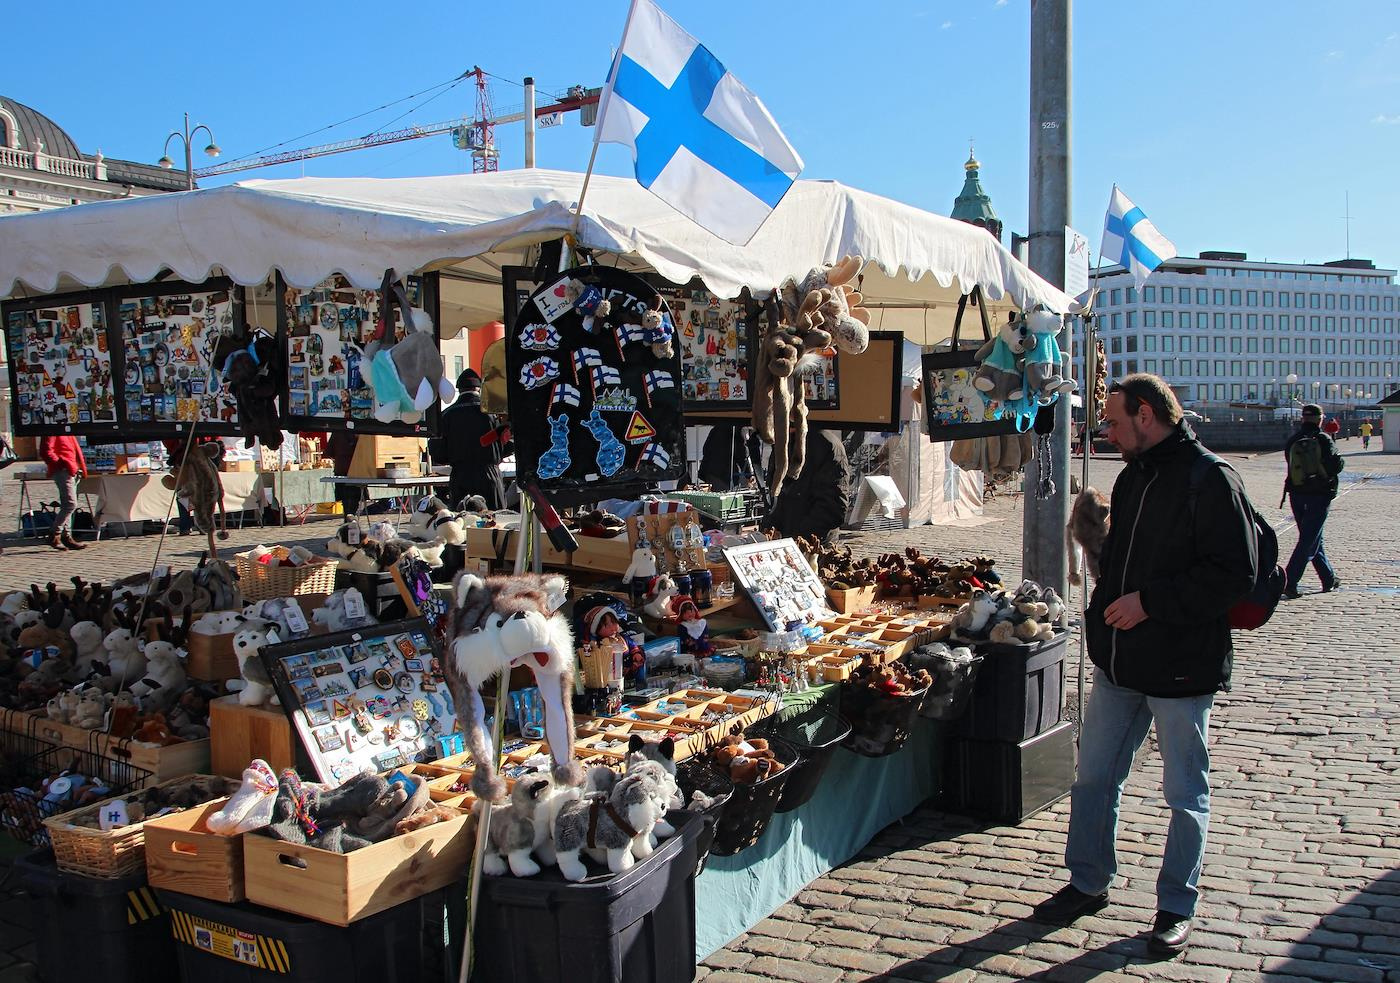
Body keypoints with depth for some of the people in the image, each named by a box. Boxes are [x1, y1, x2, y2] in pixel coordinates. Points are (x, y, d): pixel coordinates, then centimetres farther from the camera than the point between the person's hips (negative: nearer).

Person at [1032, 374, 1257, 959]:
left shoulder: (1211, 481, -14)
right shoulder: (1132, 478, 12)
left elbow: (1234, 574, -20)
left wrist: (1151, 602, -22)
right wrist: (1104, 617, 13)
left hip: (1182, 668, -8)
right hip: (1119, 662, 8)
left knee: (1185, 794, 8)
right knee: (1094, 778, 13)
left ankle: (1176, 908, 23)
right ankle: (1088, 884, 29)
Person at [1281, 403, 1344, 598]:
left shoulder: (1292, 441, 2)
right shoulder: (1324, 439, -10)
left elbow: (1291, 465, 5)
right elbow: (1336, 466, -15)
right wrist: (1341, 462, 6)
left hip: (1297, 495, 5)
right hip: (1320, 495, -5)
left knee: (1313, 538, 17)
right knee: (1309, 541, -3)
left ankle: (1329, 579, 29)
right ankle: (1289, 582, -12)